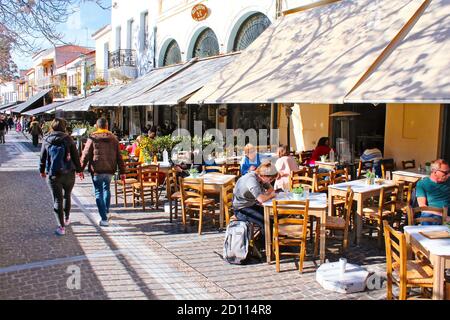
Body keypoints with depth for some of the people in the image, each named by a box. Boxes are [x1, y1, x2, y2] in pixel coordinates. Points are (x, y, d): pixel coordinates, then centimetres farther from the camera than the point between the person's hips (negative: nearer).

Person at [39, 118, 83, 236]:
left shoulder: (46, 140, -2)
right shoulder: (68, 139, -6)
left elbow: (43, 157, 6)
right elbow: (75, 156, -2)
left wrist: (42, 170, 21)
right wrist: (79, 170, 9)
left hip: (53, 175, 0)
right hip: (68, 173, 0)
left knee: (57, 200, 2)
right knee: (67, 196, 20)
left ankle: (62, 227, -2)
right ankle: (66, 219, 34)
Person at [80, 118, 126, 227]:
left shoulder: (92, 138, -4)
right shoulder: (113, 138, 6)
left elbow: (85, 155, -6)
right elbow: (119, 156, 7)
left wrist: (81, 168, 4)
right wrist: (122, 171, 10)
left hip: (96, 171, -3)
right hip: (109, 170, 4)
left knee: (99, 193, 2)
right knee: (106, 189, 25)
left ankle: (104, 219, -2)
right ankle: (106, 211, 35)